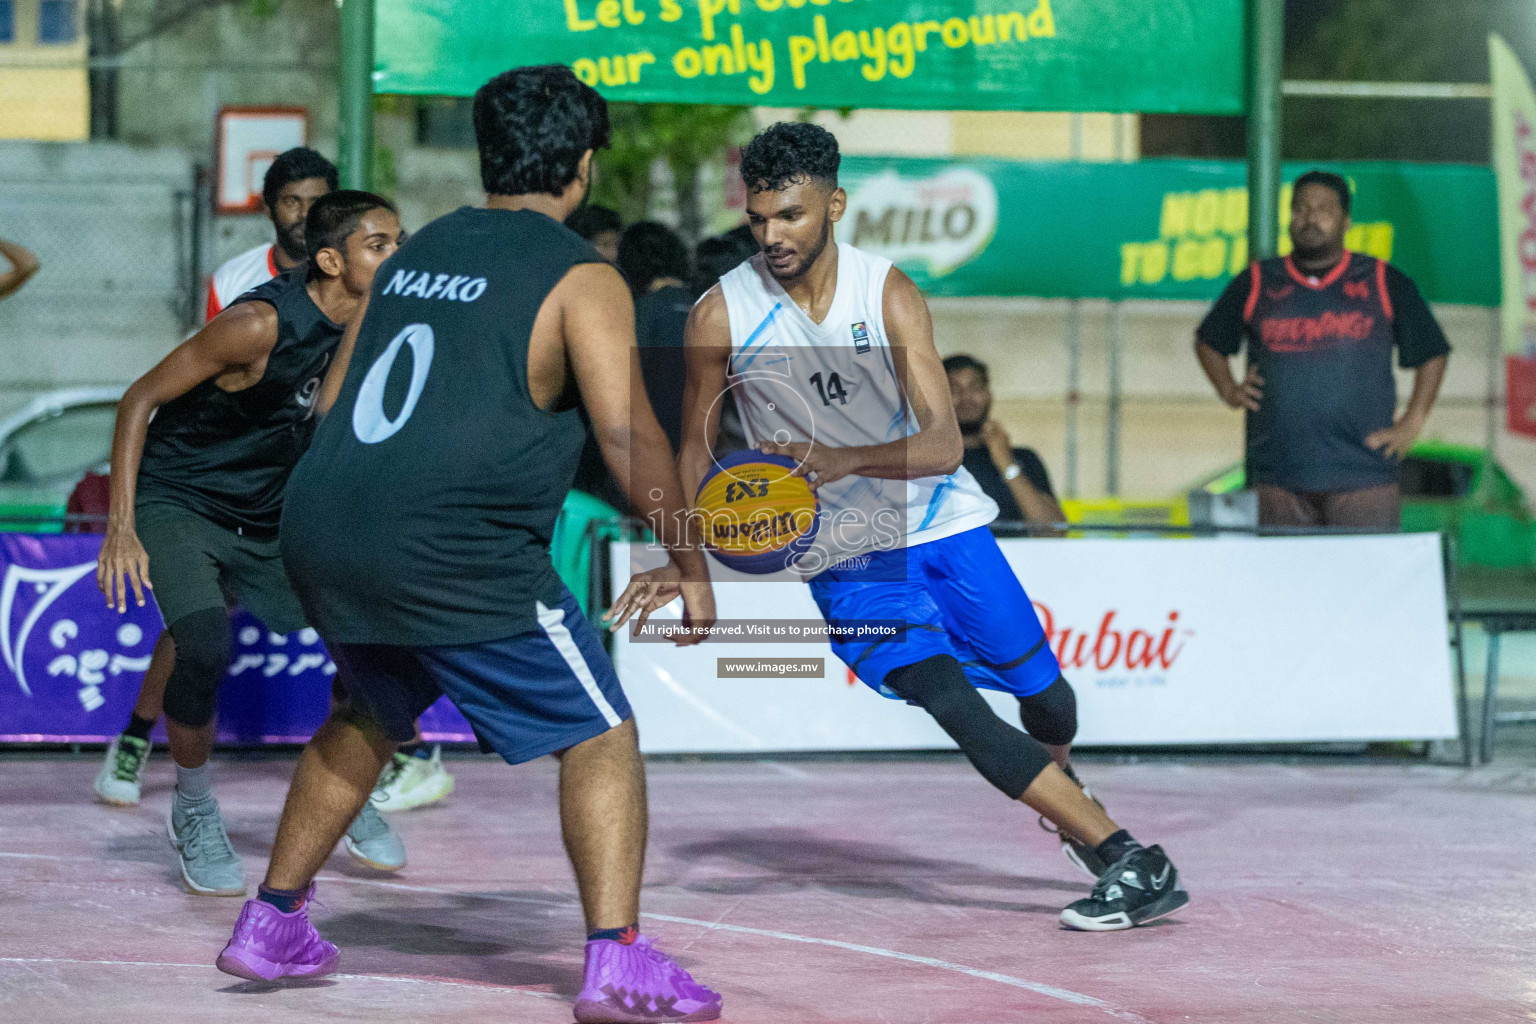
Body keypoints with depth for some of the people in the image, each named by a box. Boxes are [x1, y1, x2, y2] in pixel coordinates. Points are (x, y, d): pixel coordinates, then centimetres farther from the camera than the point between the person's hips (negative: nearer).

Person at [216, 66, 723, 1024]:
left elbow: (332, 403, 24)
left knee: (370, 715, 31)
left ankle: (272, 923, 34)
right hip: (455, 551, -7)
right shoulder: (581, 278, -2)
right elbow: (628, 432, -11)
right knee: (600, 736, 2)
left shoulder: (417, 252, 19)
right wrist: (689, 566, -2)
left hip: (318, 527, 7)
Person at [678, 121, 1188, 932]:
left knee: (1043, 692, 12)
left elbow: (943, 443, -22)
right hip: (845, 558, -1)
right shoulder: (722, 315, -12)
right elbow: (696, 448, 2)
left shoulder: (888, 294, -14)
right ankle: (1129, 864, -23)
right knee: (950, 703, -22)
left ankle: (1061, 786, 51)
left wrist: (844, 460, -40)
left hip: (940, 523, 1)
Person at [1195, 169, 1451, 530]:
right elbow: (1209, 341, 25)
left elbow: (1432, 352, 14)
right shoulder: (1255, 285, 11)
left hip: (1362, 474, -2)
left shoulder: (1384, 283, 8)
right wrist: (1229, 390, 9)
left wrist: (1412, 422, 5)